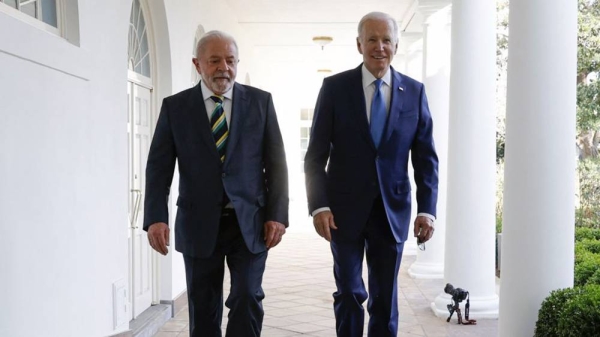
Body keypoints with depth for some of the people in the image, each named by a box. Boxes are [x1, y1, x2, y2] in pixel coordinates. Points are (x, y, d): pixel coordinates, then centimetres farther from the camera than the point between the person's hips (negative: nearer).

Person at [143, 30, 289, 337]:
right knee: (203, 309, 9)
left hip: (250, 222, 0)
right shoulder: (174, 106, 3)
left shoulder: (260, 101, 4)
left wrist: (277, 215, -5)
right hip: (199, 225, 1)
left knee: (247, 300, -6)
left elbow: (276, 162, 3)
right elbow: (158, 167, 0)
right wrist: (156, 218, -12)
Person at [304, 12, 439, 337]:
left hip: (392, 211, 2)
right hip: (346, 209, -1)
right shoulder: (334, 87, -2)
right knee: (349, 293, 6)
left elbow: (426, 158, 4)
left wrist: (427, 209, -5)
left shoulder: (414, 91, 3)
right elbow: (316, 155, -3)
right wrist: (319, 206, -12)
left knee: (385, 297, 10)